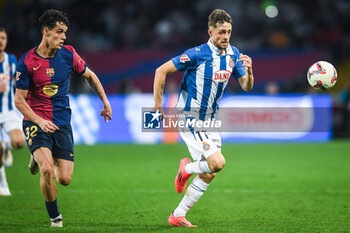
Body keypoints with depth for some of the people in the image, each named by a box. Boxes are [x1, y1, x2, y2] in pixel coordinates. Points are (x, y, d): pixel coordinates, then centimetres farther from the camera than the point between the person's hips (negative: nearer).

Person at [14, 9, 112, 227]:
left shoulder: (68, 54, -3)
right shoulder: (27, 62, -12)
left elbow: (90, 76, 15)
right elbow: (19, 100, -8)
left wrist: (106, 102, 14)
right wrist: (39, 121, -22)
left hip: (62, 123, 3)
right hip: (36, 121, -3)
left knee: (65, 179, -1)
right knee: (47, 171, -25)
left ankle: (41, 158, 33)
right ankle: (54, 216, -1)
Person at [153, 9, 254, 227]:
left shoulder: (233, 54, 2)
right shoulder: (198, 54, -19)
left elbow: (247, 86, 6)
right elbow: (162, 70, -14)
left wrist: (249, 71, -17)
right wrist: (158, 104, -14)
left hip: (209, 120, 8)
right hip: (189, 119, -8)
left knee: (209, 174, 7)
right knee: (218, 163, -20)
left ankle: (178, 216, 18)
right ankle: (187, 169, 12)